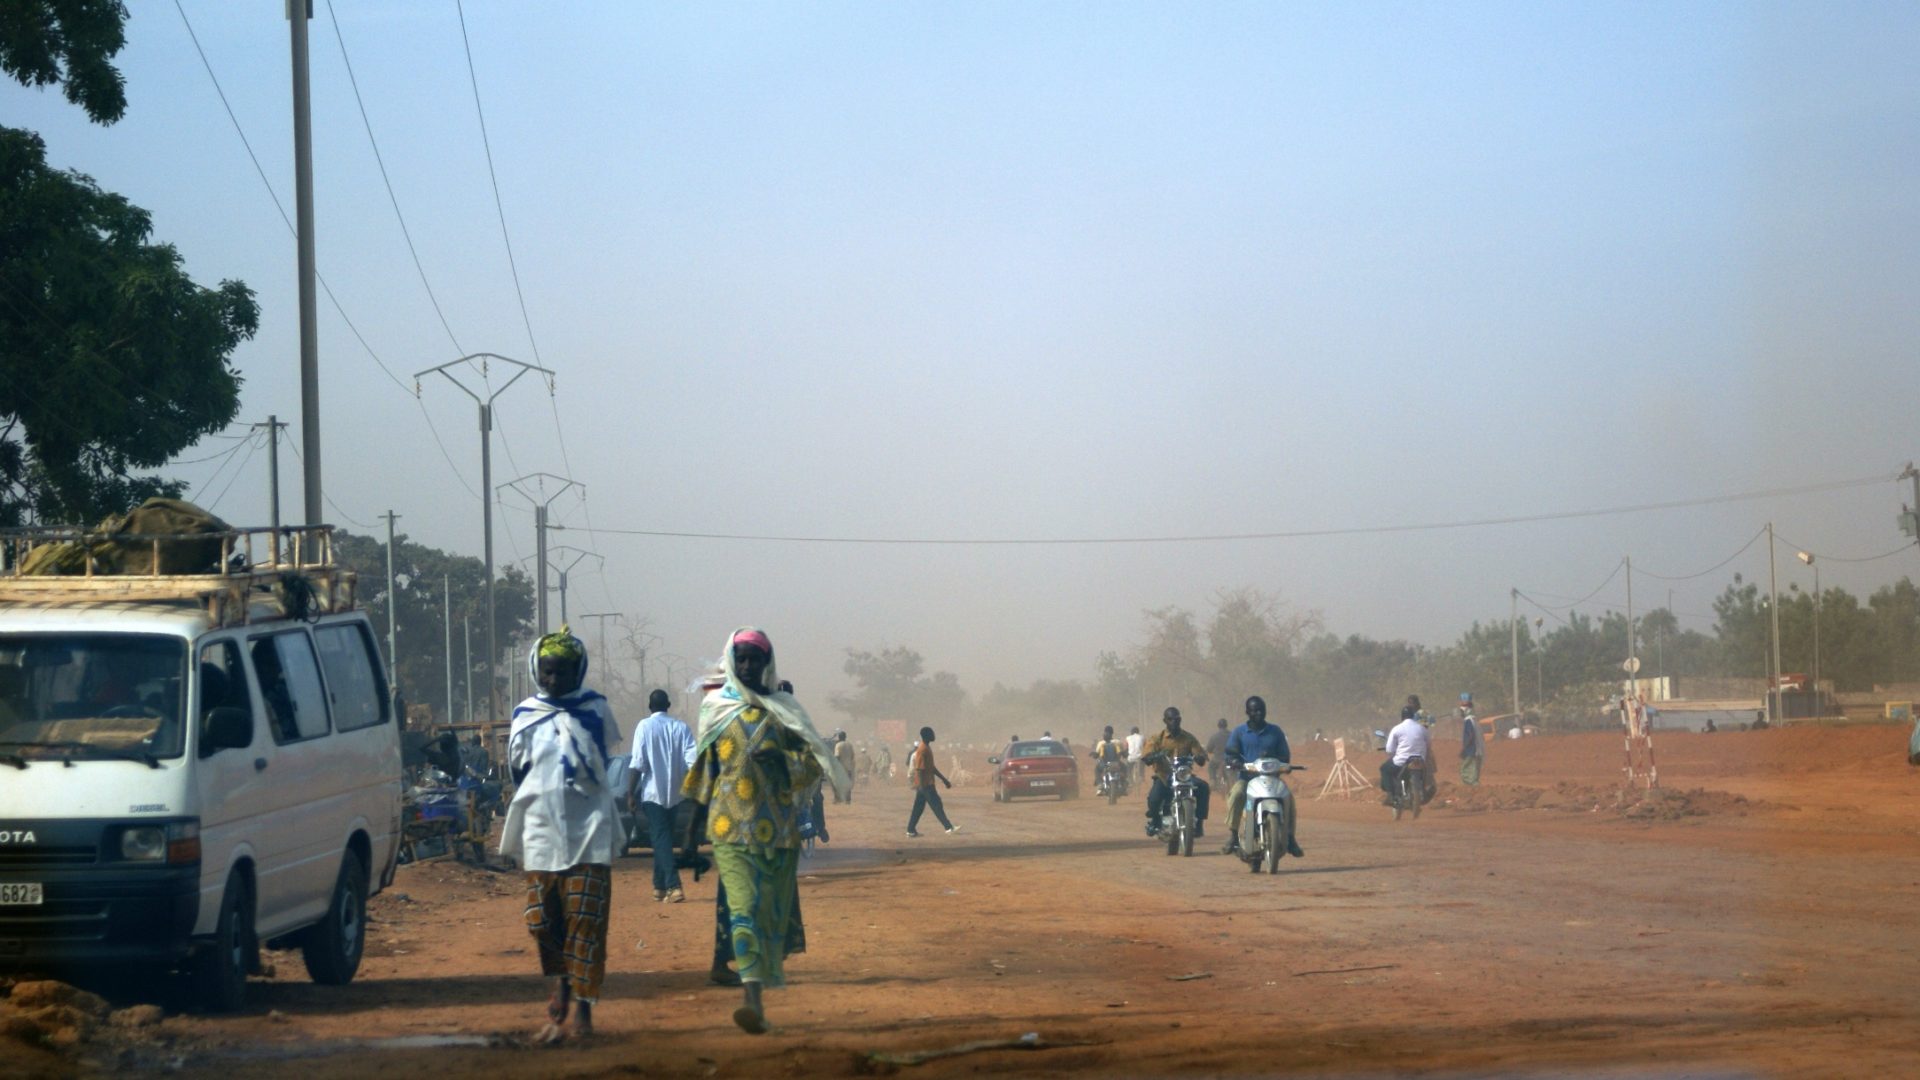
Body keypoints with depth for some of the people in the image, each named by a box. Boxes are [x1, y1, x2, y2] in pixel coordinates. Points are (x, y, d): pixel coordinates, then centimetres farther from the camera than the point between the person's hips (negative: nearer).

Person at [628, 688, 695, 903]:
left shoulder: (645, 726, -7)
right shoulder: (680, 726, 4)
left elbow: (637, 763, -12)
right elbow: (692, 759, -5)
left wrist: (631, 793, -8)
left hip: (652, 791, -4)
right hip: (674, 792, 4)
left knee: (661, 839, -7)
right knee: (663, 837, 19)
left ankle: (673, 886, -21)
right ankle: (660, 885, 24)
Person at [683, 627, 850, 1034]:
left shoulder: (784, 710, 7)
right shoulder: (715, 710, 9)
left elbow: (813, 763, 3)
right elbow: (703, 772, 16)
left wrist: (781, 761, -17)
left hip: (778, 827, 1)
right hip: (731, 827, -1)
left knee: (773, 909, 5)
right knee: (743, 906, -15)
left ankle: (758, 995, 18)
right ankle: (752, 996, -25)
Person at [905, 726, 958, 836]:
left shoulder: (927, 748, 15)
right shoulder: (922, 750, -17)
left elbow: (932, 767, 22)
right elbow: (919, 769, -22)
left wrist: (944, 779, 22)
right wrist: (922, 786, -26)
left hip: (924, 784, 10)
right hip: (925, 784, -10)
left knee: (919, 807, 9)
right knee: (936, 804, -6)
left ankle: (911, 830, 10)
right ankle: (948, 827, -4)